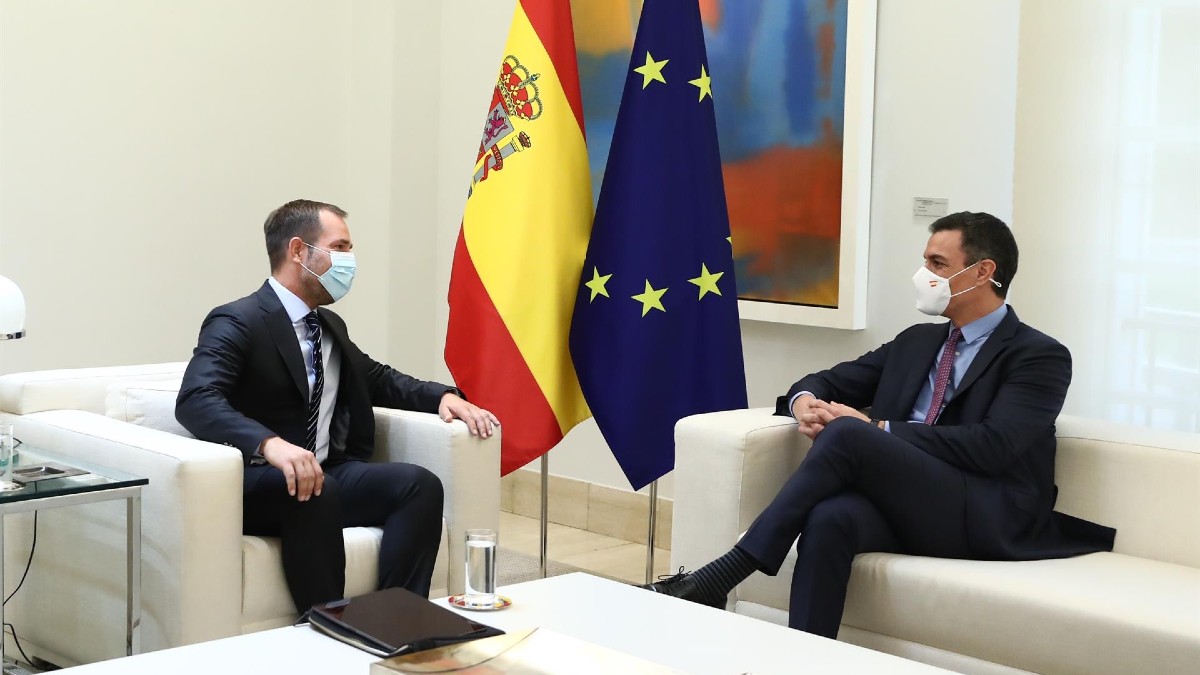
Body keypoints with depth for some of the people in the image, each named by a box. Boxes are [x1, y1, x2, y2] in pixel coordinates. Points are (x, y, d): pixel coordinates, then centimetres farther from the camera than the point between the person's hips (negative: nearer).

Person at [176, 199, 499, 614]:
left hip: (331, 476, 7)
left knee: (419, 485, -19)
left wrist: (444, 396, 9)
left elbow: (379, 380, 31)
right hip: (257, 485, -7)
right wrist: (271, 444, -42)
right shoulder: (237, 322, -8)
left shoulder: (331, 327, 18)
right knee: (316, 491, -38)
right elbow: (196, 400, -24)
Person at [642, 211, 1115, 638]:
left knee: (849, 434, -29)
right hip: (904, 505, 5)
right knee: (830, 517, -33)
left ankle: (721, 577, -30)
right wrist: (805, 401, -2)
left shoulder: (1040, 356, 1)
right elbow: (829, 381, 25)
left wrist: (877, 430, -14)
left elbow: (991, 446, -14)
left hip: (986, 518, -5)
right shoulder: (917, 342, 23)